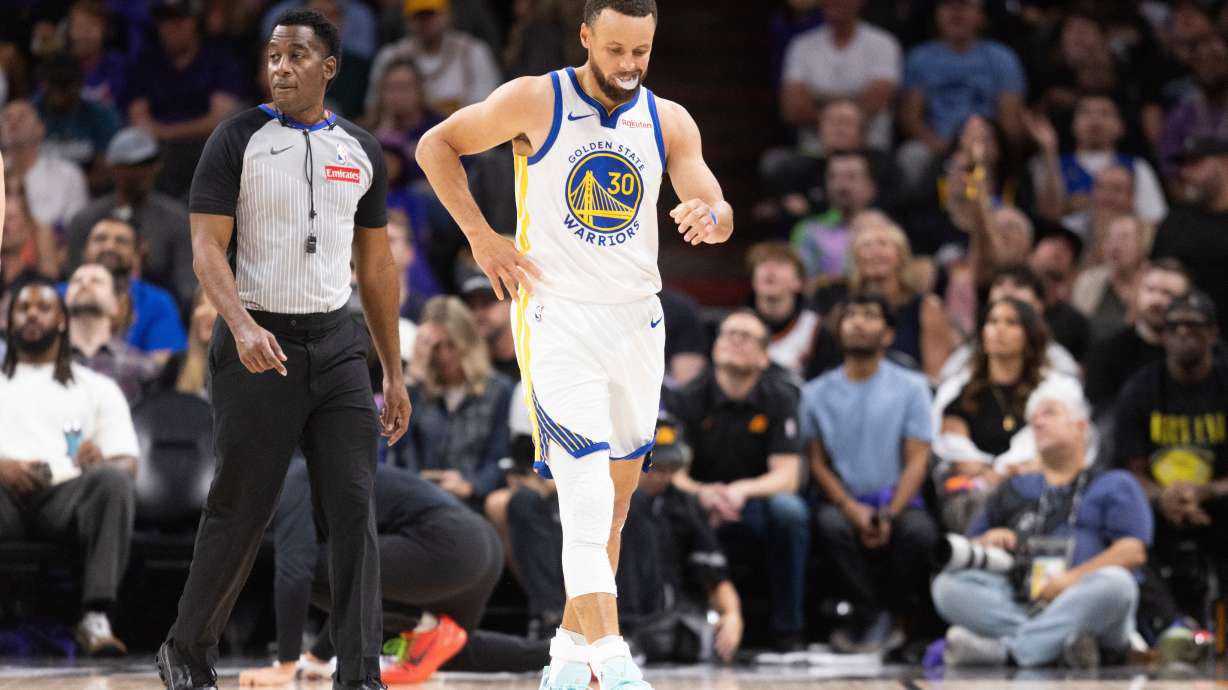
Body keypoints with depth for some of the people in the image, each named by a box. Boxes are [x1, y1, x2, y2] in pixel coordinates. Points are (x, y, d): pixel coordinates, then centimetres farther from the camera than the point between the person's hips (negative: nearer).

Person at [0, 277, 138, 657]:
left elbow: (128, 464, 13)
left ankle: (96, 618, -43)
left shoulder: (97, 388, 26)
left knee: (113, 481, -34)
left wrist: (100, 462, -12)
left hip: (66, 493, 1)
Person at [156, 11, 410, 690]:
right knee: (240, 513, 1)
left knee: (354, 509, -5)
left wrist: (394, 374, 14)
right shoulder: (238, 140, -4)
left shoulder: (361, 151, 10)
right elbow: (207, 249, -10)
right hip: (258, 346, -4)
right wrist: (243, 326, -28)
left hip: (337, 345, 4)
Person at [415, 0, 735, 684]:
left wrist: (708, 217, -28)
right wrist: (480, 235, -6)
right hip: (558, 319, -5)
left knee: (618, 494, 12)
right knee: (588, 496, -17)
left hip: (637, 320, 5)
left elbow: (721, 213, -3)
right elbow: (436, 146, 3)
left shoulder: (669, 122, 3)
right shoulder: (535, 102, -7)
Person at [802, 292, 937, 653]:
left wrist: (890, 515, -16)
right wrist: (852, 509, -13)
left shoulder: (911, 387, 6)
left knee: (919, 531, -34)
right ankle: (872, 612, -16)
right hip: (844, 503, 0)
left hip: (898, 503, 0)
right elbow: (817, 462, 5)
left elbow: (916, 460, 0)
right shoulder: (817, 393, 10)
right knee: (831, 524, -35)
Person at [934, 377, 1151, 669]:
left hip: (1082, 606, -3)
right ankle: (1057, 643, -38)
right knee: (947, 585, -22)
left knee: (1114, 582, -36)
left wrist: (1073, 579, -14)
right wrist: (986, 543, 4)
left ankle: (1003, 649, -41)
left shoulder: (1115, 485, 19)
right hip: (1018, 603, 3)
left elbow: (1133, 551, 1)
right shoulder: (1016, 490, 31)